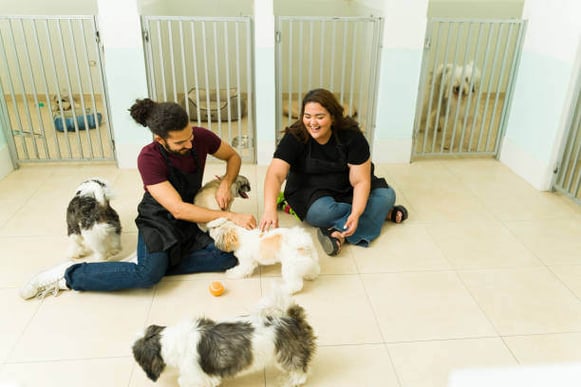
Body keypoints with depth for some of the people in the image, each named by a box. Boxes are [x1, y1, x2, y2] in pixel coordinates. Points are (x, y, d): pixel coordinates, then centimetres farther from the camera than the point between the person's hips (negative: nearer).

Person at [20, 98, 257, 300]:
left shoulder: (200, 137, -14)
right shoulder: (149, 158, -25)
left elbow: (234, 157, 6)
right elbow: (178, 210, -29)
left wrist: (225, 184, -15)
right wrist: (230, 216, -31)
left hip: (194, 219, 6)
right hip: (159, 221, -5)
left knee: (230, 256, -19)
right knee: (147, 276, -31)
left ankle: (155, 263, -8)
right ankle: (68, 275, -9)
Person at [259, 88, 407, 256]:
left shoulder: (351, 136, -18)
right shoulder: (294, 137, -20)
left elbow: (360, 181, -19)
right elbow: (275, 174, -33)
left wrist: (356, 214, -35)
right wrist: (270, 209, -51)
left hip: (346, 191, 2)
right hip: (311, 192, -1)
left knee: (386, 194, -21)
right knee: (321, 211, -35)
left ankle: (340, 232, -28)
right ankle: (381, 212, -18)